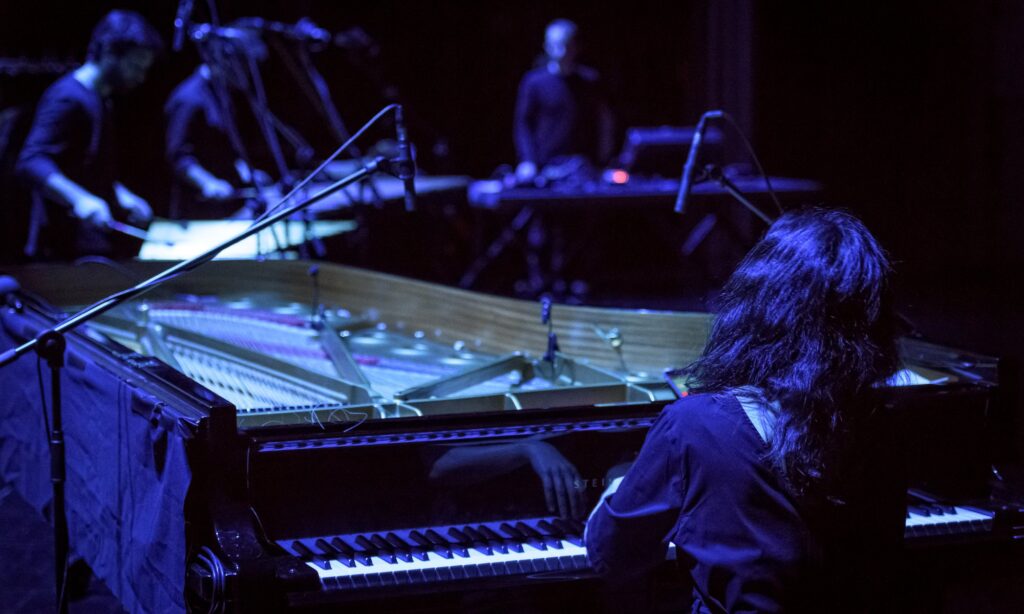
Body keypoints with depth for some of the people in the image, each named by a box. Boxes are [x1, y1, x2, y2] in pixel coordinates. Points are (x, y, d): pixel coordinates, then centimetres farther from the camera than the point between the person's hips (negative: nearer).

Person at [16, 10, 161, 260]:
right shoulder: (68, 98, -13)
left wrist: (121, 195, 13)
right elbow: (31, 162, -26)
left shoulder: (98, 99, 17)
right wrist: (80, 199, -40)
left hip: (97, 244, 10)